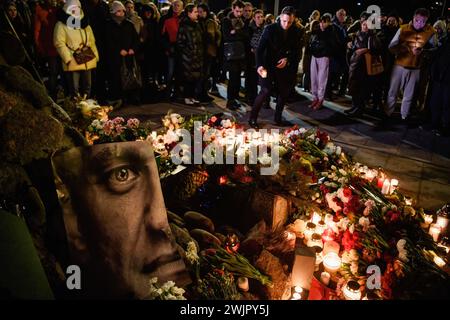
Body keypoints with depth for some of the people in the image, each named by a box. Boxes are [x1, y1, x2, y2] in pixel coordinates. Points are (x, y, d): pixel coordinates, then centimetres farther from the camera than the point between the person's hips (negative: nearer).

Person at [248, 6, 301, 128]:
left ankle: (278, 119, 24)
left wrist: (287, 59, -11)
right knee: (265, 91, -15)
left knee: (284, 92, 8)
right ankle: (252, 119, -2)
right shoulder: (270, 29, -11)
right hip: (268, 65, -5)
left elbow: (296, 51, 8)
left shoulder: (294, 33, 1)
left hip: (283, 67, 5)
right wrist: (259, 65, -26)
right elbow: (260, 48, -14)